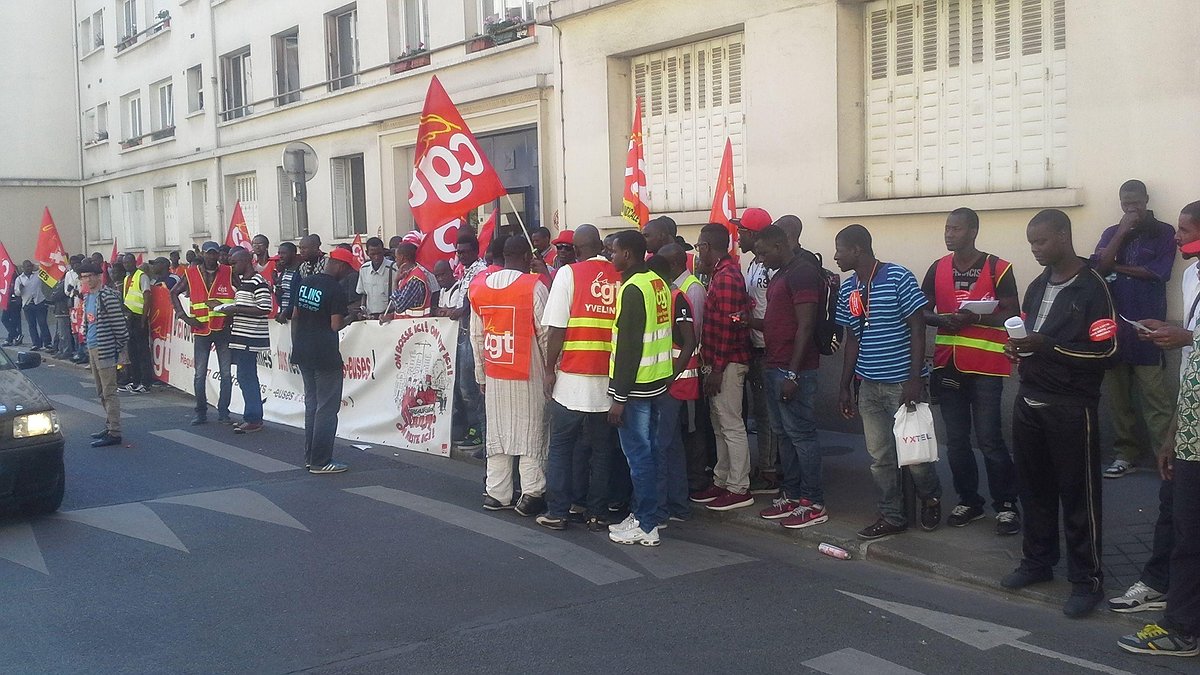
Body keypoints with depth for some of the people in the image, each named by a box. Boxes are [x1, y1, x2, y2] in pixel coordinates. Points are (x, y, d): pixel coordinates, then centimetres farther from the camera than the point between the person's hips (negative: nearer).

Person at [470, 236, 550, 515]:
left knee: (497, 434, 10)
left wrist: (481, 374, 16)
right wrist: (551, 369, 3)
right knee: (530, 434, 2)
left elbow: (476, 336, 9)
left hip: (493, 374, 5)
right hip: (528, 375, -4)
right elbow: (545, 333, -9)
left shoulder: (479, 287, 6)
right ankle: (532, 494, 3)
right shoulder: (534, 286, -10)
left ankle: (496, 493, 14)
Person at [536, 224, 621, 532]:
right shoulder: (621, 277, 2)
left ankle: (557, 512, 11)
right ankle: (597, 513, 14)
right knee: (602, 448, 11)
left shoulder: (569, 273, -5)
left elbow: (556, 329, -9)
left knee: (561, 447, 9)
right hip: (609, 379, 3)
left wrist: (549, 369, 0)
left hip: (573, 378, -2)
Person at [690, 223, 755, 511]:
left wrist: (717, 369, -20)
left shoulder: (727, 277, -17)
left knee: (731, 426, -4)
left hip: (727, 363, -10)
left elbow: (727, 328, -21)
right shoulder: (722, 273, 15)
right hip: (718, 363, 10)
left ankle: (739, 489, 3)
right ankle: (721, 482, 24)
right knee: (720, 425, 15)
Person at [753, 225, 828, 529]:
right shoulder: (778, 275, 18)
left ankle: (814, 504, 2)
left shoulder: (803, 273, -12)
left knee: (801, 434, -5)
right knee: (783, 433, 13)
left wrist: (792, 374, -21)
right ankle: (792, 496, 21)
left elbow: (805, 326, -18)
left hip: (794, 370, -10)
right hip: (773, 367, 10)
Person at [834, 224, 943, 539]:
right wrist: (845, 386, 12)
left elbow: (917, 329, -11)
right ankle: (892, 516, 19)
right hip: (868, 385, 6)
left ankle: (931, 498, 29)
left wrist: (914, 379, -17)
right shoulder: (847, 289, 8)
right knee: (879, 457, 7)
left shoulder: (898, 278, -11)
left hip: (901, 383, -6)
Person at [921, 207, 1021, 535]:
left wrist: (974, 318, -21)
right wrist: (942, 319, -10)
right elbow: (923, 312, 12)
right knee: (956, 439, 10)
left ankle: (1006, 504, 8)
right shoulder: (937, 269, 9)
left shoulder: (998, 268, -4)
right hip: (948, 364, 5)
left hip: (985, 365, -5)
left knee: (989, 438, -6)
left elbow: (1012, 315, -6)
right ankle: (969, 501, 22)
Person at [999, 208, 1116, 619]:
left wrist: (1047, 346, -23)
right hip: (1030, 402, 7)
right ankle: (1037, 561, 27)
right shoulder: (1037, 287, 14)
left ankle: (1087, 580, 9)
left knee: (1079, 495, 0)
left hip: (1071, 407, -7)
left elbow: (1106, 351, -16)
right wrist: (1019, 350, 2)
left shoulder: (1092, 288, -10)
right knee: (1034, 488, 13)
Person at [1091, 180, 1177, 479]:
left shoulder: (1163, 233, 5)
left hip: (1147, 327, -4)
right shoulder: (1111, 233, 15)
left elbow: (1156, 272, -6)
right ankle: (1126, 452, 16)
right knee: (1117, 395, 7)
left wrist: (1115, 267, 0)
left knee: (1154, 395, -10)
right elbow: (1098, 267, -1)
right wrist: (1122, 232, -5)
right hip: (1113, 323, 4)